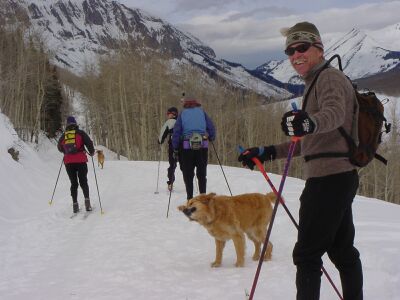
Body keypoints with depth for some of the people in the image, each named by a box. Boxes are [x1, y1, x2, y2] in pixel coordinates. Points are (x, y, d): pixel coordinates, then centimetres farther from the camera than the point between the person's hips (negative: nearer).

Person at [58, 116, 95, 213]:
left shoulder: (63, 136, 9)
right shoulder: (80, 133, 0)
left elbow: (60, 148, 22)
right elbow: (89, 143, -9)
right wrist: (92, 152, 10)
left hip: (68, 162, 2)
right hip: (81, 161, -2)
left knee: (73, 183, 10)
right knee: (83, 182, 6)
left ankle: (75, 204, 0)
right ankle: (87, 200, -15)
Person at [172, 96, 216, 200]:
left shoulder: (182, 114, 4)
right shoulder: (202, 112, 6)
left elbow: (176, 132, 0)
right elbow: (211, 128, 6)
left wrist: (175, 149, 3)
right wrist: (211, 138, 25)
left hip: (187, 148, -1)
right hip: (203, 146, 1)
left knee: (188, 174, 7)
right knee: (202, 174, 12)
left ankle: (190, 198, 4)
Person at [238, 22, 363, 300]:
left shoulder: (330, 77, -9)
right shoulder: (317, 83, 23)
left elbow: (335, 112, -32)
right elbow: (309, 142, 26)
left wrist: (310, 122, -54)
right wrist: (268, 152, 20)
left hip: (328, 178, -11)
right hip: (340, 177, 11)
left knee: (307, 253, -8)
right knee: (342, 250, 17)